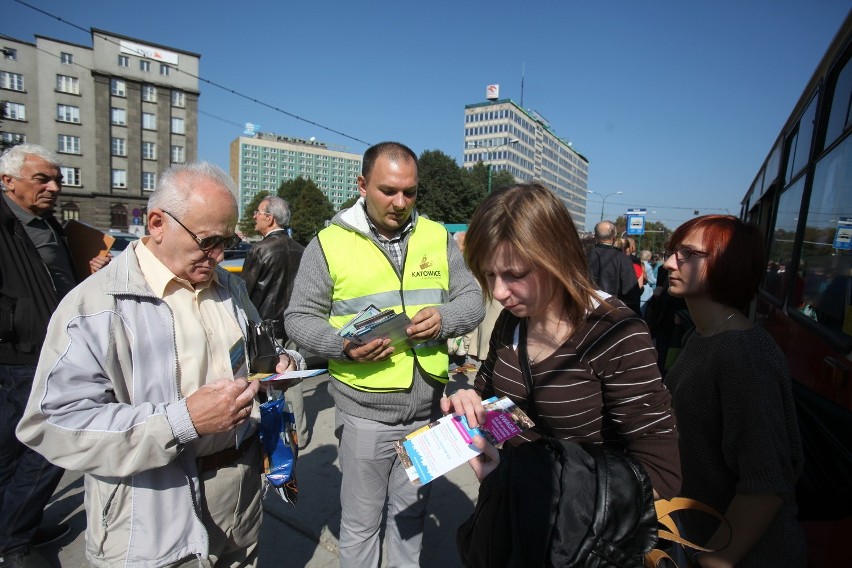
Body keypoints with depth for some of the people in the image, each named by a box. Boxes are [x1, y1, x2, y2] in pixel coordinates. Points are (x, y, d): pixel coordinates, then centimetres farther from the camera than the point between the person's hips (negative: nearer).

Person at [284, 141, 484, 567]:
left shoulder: (437, 237, 3)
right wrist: (342, 346, -21)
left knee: (411, 512, 25)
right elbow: (299, 318, -3)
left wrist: (445, 318, -17)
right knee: (361, 522, 17)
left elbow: (472, 300, 5)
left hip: (428, 408, 3)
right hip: (364, 412, -3)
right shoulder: (329, 243, -6)